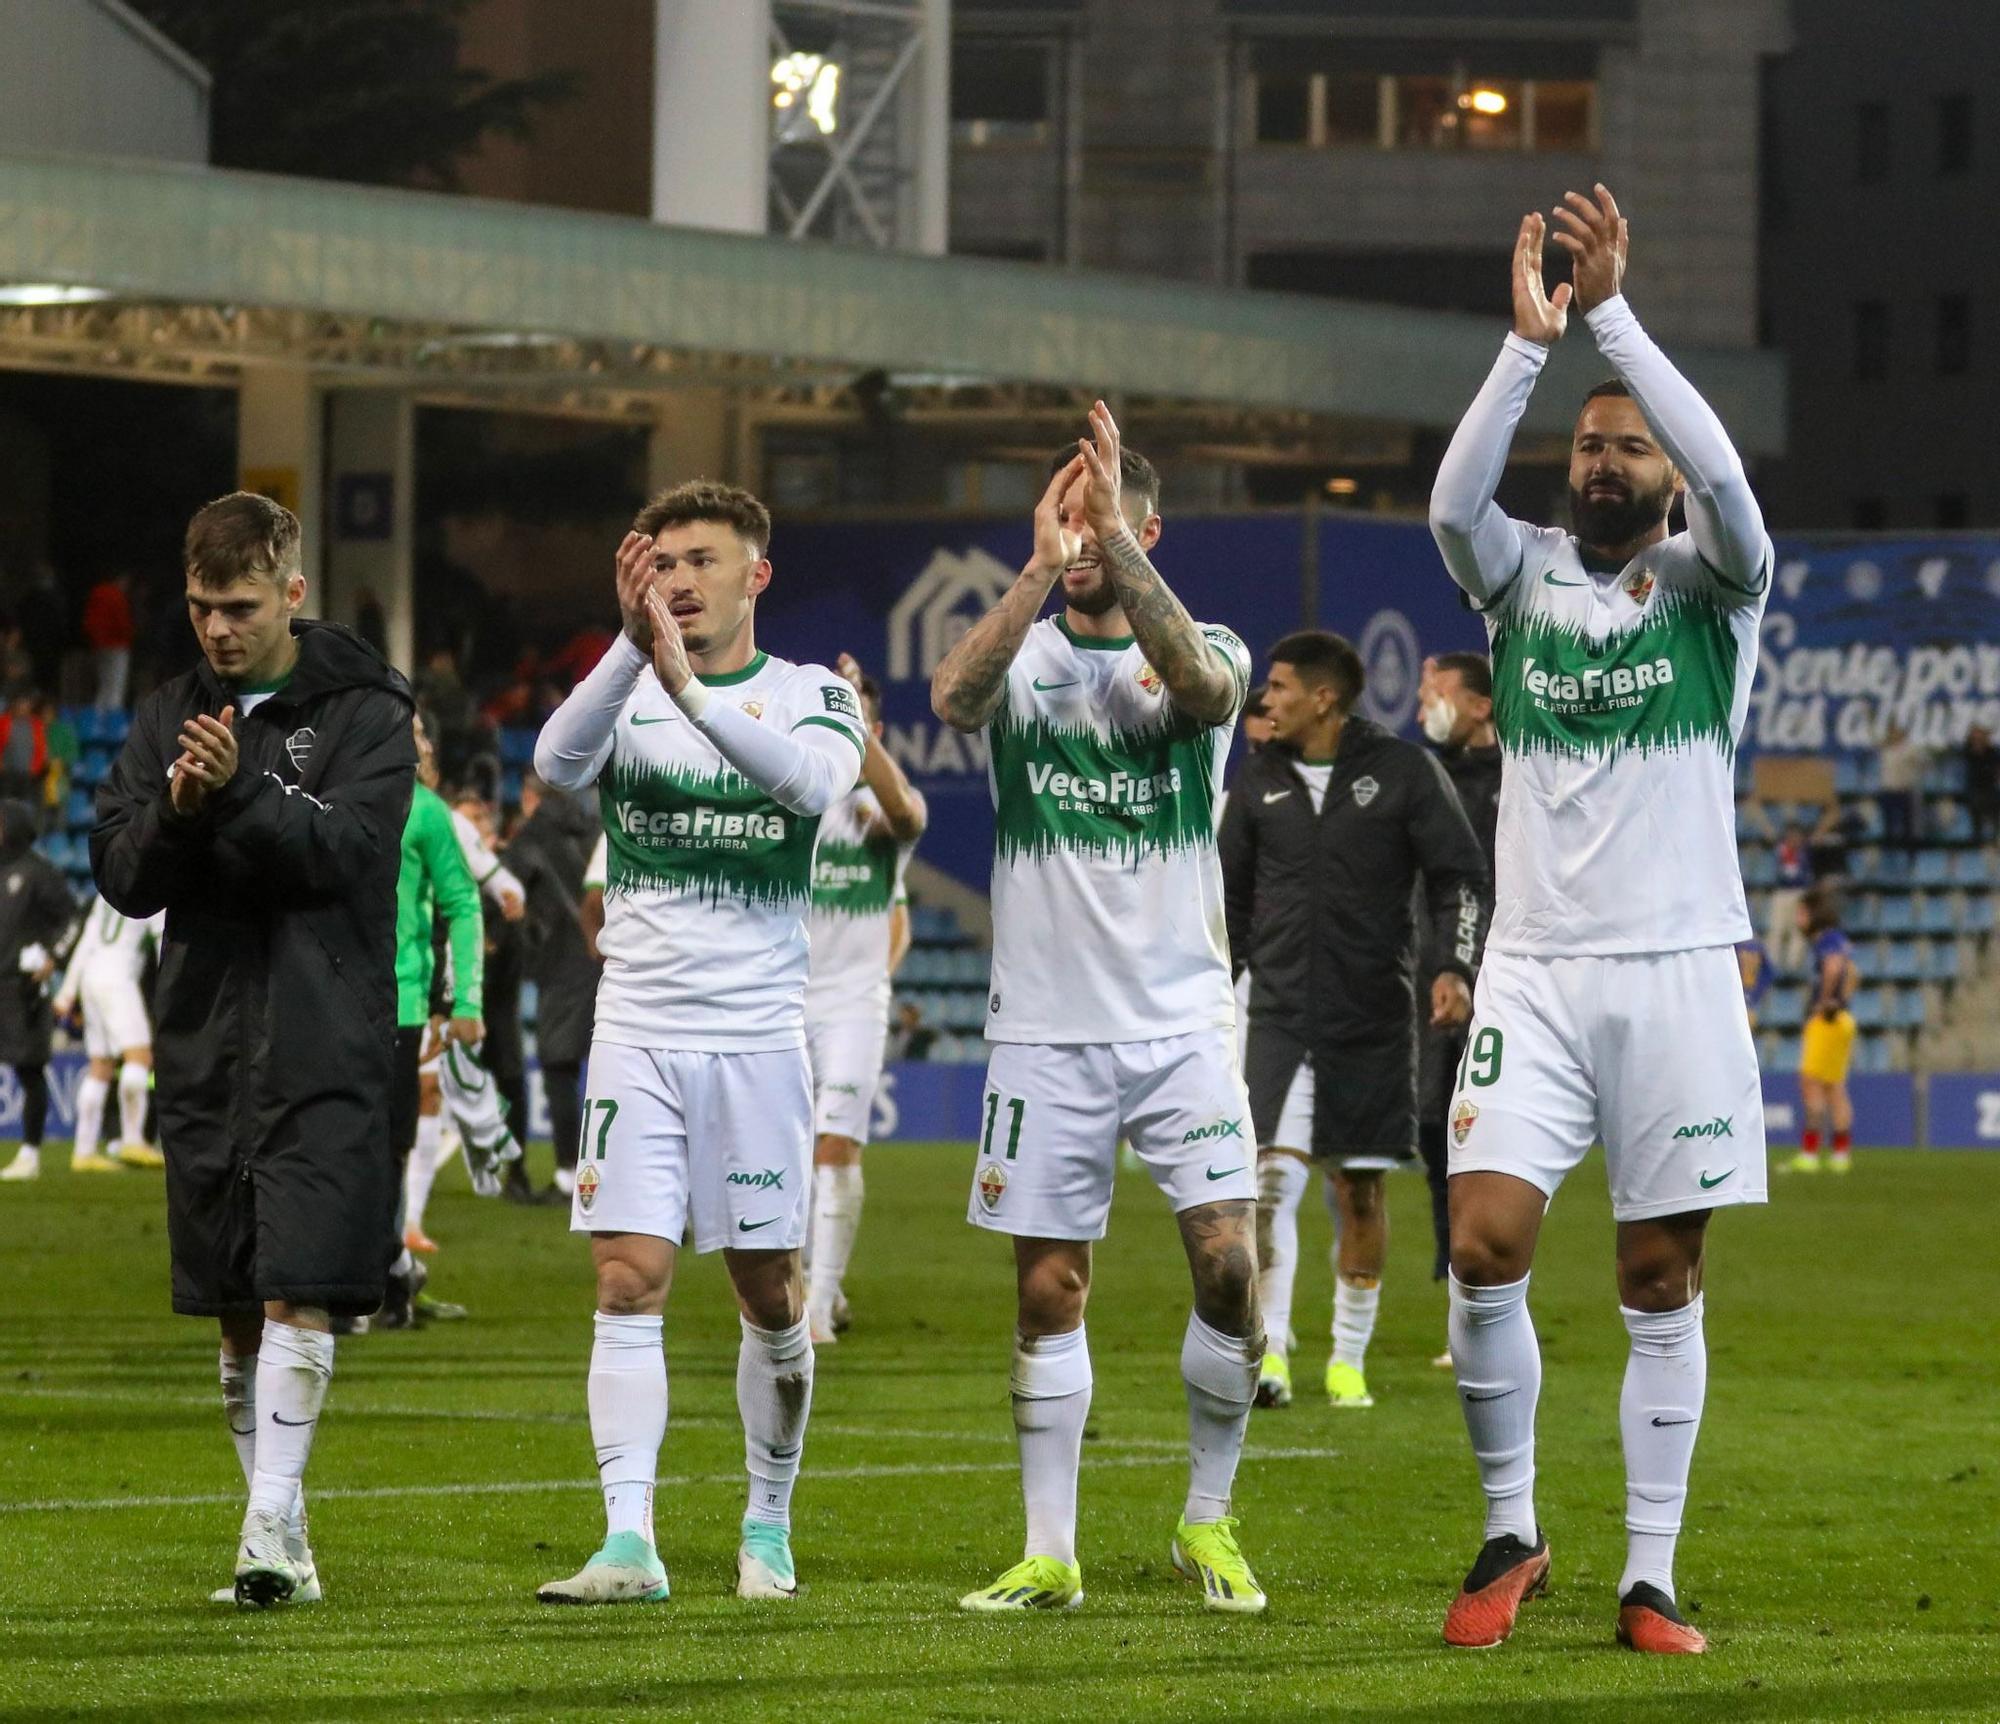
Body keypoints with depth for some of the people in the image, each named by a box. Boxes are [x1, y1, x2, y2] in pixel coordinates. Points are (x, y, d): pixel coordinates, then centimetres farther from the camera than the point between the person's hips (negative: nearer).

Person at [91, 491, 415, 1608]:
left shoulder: (367, 711, -1)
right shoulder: (171, 719, 12)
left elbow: (345, 847, -13)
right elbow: (122, 877, 6)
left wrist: (241, 792, -25)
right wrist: (176, 812, -14)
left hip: (325, 1046, -5)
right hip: (204, 1044, 5)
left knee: (299, 1293, -13)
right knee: (238, 1307, 7)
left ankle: (271, 1519, -16)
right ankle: (283, 1534, 14)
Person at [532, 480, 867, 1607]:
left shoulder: (814, 696, 1)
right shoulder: (627, 693, 4)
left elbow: (816, 778, -23)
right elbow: (558, 760, -19)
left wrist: (687, 682, -34)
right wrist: (635, 648, -34)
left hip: (760, 1036, 0)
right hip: (638, 1035, 1)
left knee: (771, 1294, 5)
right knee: (630, 1282, -8)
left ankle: (769, 1527, 21)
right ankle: (629, 1541, -13)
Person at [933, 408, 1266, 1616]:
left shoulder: (1202, 651, 3)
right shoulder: (1021, 654, 4)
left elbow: (1204, 686, -22)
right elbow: (953, 697, -20)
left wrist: (1117, 544, -29)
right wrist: (1040, 569, -30)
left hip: (1182, 1020, -1)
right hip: (1046, 1027, 1)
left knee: (1228, 1259, -9)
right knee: (1049, 1288, 2)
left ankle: (1209, 1526, 8)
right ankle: (1050, 1554, 10)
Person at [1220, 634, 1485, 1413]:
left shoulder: (1403, 771, -3)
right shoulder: (1260, 780, 7)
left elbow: (1459, 875, 0)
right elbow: (1231, 893, 17)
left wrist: (1452, 966, -13)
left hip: (1373, 1019, -1)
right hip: (1281, 1016, 2)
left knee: (1360, 1189, 4)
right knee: (1273, 1178, -12)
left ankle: (1349, 1361, 15)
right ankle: (1269, 1353, -13)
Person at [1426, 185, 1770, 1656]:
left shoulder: (1712, 584, 4)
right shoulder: (1525, 576, 9)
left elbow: (1725, 482, -17)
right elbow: (1454, 503, -12)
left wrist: (1612, 310, -20)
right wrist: (1531, 343, -20)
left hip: (1678, 969, -1)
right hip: (1536, 970, 1)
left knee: (1661, 1280, 1)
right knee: (1485, 1245, -12)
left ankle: (1650, 1580, 6)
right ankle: (1511, 1535, 5)